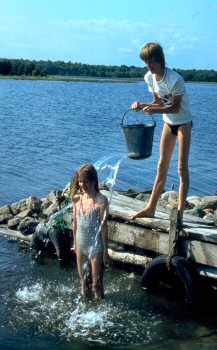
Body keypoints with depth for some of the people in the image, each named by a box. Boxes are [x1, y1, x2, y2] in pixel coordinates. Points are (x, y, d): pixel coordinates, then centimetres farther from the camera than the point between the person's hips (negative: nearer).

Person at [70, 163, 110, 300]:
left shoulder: (101, 200, -16)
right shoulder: (77, 198, -1)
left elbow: (103, 226, -14)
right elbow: (75, 223, 9)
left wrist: (105, 251, -11)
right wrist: (75, 243, 14)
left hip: (96, 247, -5)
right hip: (81, 246, 5)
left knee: (96, 284, 4)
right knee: (84, 282, 20)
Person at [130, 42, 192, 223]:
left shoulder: (175, 79, -25)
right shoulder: (150, 77, -4)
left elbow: (176, 107, -21)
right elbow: (159, 103, 3)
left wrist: (154, 110, -35)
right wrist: (142, 105, -15)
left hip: (183, 123, -7)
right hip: (168, 122, 7)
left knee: (182, 167, -6)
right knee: (162, 165, 10)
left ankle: (180, 213, -2)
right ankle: (151, 208, 17)